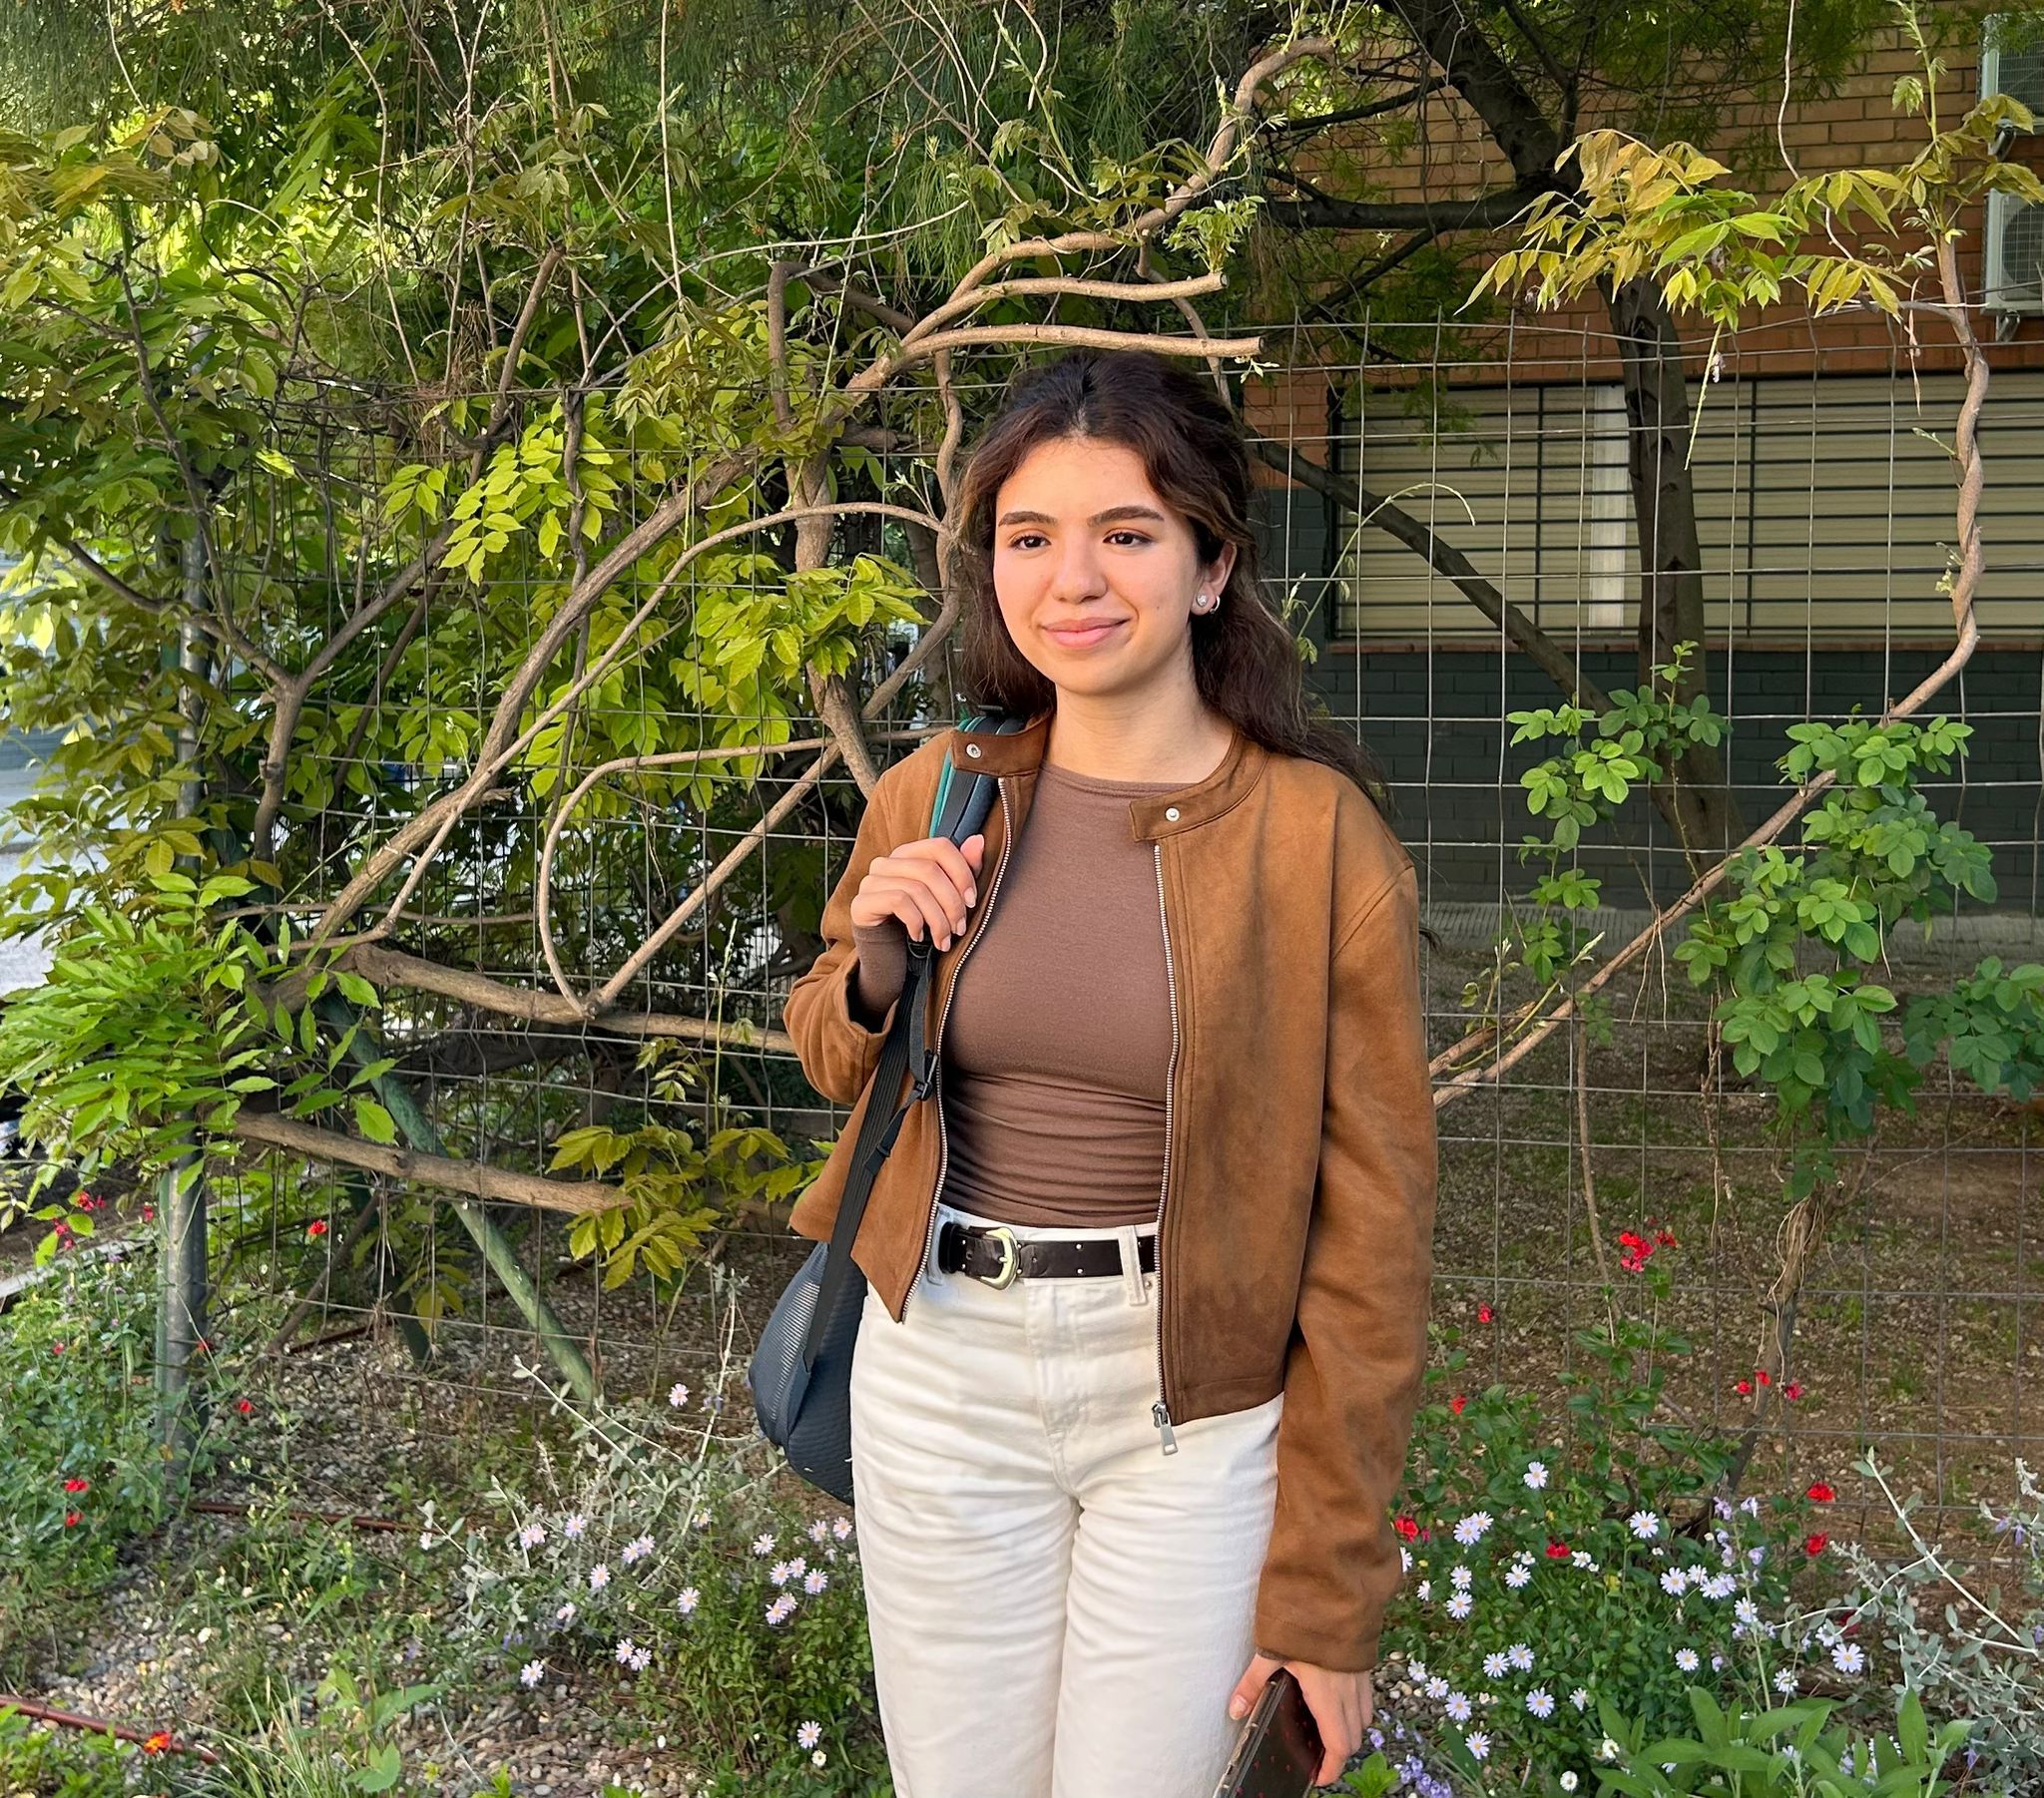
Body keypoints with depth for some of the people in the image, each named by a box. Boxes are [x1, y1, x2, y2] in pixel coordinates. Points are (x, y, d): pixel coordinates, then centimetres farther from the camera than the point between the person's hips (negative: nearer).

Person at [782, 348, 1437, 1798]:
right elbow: (838, 1066, 16)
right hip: (940, 1369, 3)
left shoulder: (1319, 834, -12)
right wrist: (874, 965, -8)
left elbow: (1372, 1224, -9)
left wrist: (1326, 1585, -9)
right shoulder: (938, 797, 0)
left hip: (1194, 1408, -3)